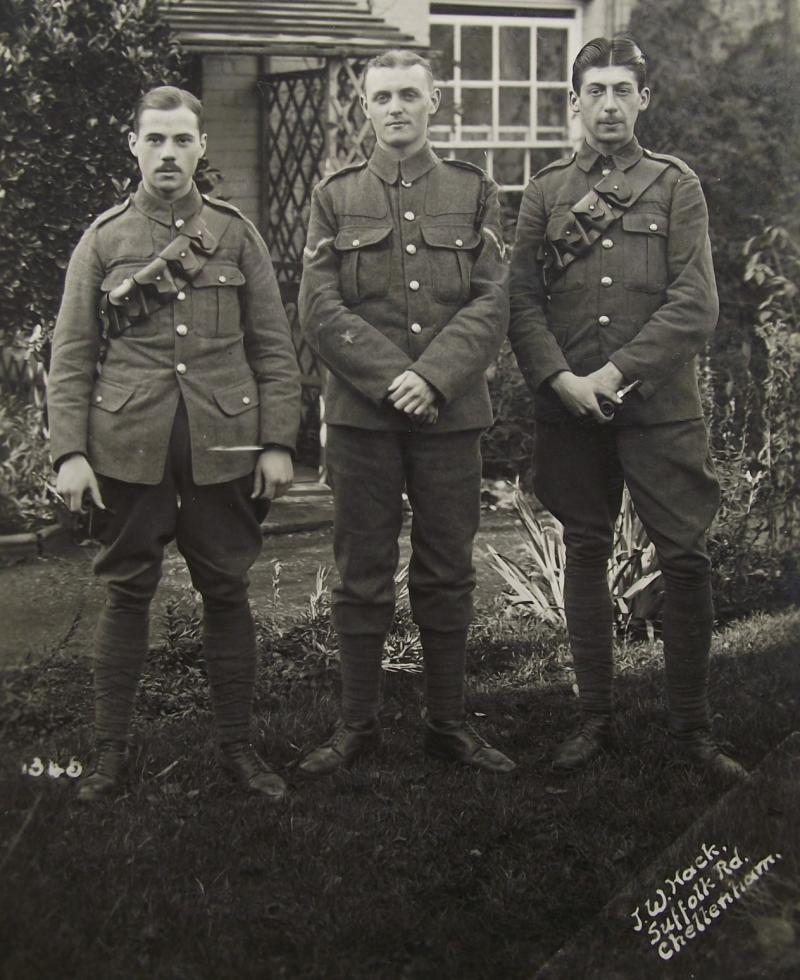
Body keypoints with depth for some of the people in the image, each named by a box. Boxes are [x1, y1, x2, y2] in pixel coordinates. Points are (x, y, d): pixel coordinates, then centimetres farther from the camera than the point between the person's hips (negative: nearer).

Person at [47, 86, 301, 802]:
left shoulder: (237, 234, 7)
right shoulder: (104, 238, 5)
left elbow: (274, 348, 6)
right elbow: (71, 356, 3)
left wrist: (278, 443, -1)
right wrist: (70, 454, -5)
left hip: (224, 447, 1)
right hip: (130, 447, 0)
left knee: (226, 594, 7)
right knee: (127, 594, 6)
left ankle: (238, 744, 19)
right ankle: (111, 749, 18)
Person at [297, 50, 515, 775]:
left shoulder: (474, 194, 7)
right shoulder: (335, 198, 7)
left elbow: (492, 304, -2)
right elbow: (320, 310, -2)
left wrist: (434, 377, -16)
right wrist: (393, 378, -14)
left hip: (451, 415, 1)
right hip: (360, 416, 0)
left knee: (448, 577, 8)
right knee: (362, 576, 6)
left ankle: (449, 722, 20)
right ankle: (358, 723, 18)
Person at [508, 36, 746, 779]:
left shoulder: (677, 186, 5)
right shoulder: (545, 191, 9)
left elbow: (695, 305, -5)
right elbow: (521, 301, 3)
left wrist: (615, 374, -13)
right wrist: (562, 379, -12)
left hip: (660, 406, -1)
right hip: (569, 409, 2)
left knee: (686, 559, -3)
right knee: (585, 557, 8)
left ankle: (691, 726, 10)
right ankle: (594, 718, 19)